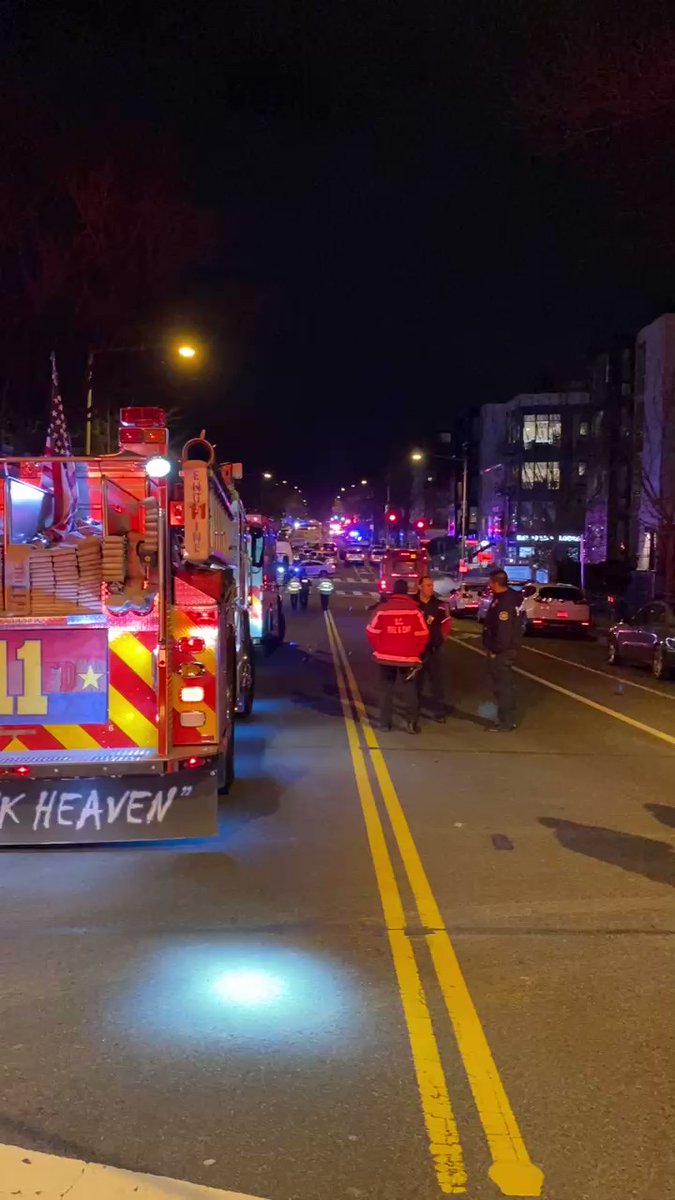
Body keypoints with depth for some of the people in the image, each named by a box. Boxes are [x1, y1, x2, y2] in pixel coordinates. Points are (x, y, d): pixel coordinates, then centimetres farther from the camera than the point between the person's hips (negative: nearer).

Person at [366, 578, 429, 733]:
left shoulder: (382, 608, -7)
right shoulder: (414, 609, -7)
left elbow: (372, 632, -5)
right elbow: (423, 634, -6)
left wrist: (379, 649, 11)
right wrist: (417, 652, 10)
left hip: (386, 656, 0)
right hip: (408, 657, 0)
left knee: (386, 689, 12)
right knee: (410, 689, 12)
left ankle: (385, 722, 12)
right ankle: (411, 722, 7)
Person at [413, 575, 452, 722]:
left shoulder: (439, 605, 2)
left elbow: (446, 623, 10)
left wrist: (441, 637, 3)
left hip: (434, 649, 1)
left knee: (437, 680, 0)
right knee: (416, 680, 11)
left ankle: (439, 712, 4)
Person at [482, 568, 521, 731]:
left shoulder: (504, 603, -24)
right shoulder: (509, 596, 9)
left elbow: (504, 630, -28)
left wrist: (495, 649, -18)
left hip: (501, 650, -10)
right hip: (506, 647, 10)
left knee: (501, 684, -2)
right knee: (505, 683, 18)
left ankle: (505, 722, 6)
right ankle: (508, 719, 28)